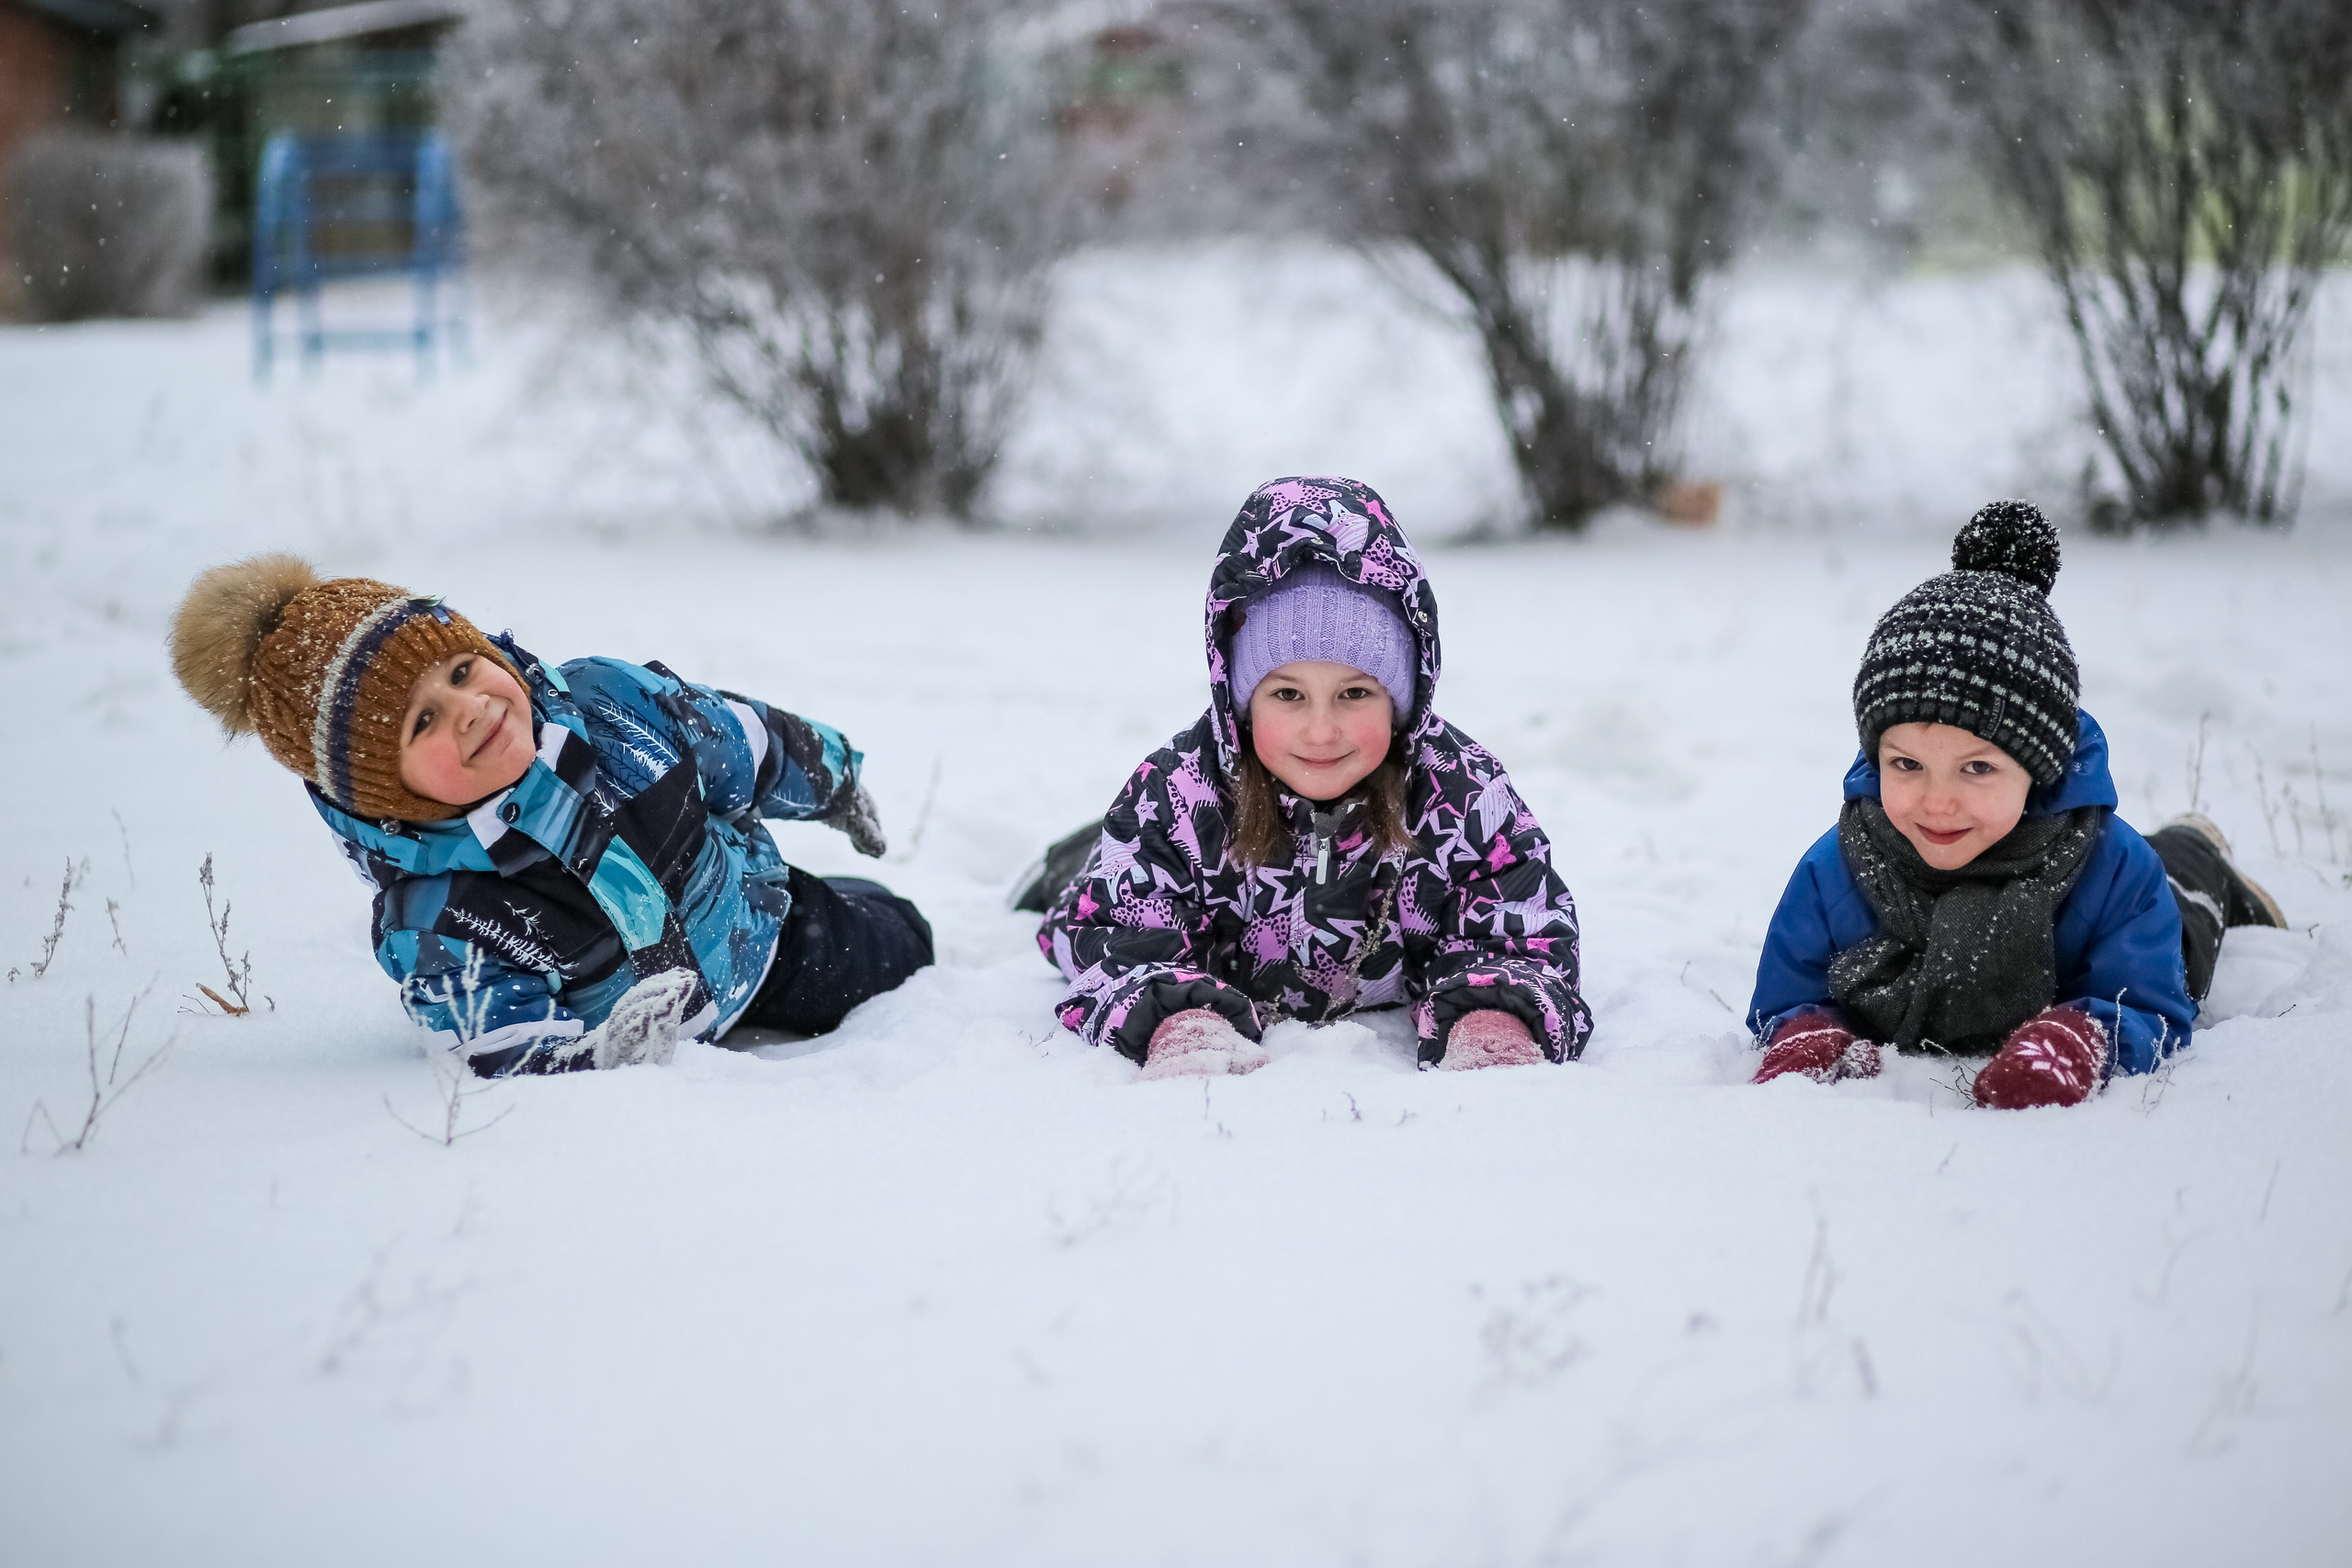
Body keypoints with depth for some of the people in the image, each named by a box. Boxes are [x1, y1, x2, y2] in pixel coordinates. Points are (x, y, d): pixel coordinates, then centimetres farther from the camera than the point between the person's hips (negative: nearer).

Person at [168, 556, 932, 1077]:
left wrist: (832, 782, 8)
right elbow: (513, 1055, -36)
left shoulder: (607, 701, -32)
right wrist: (603, 1052, -59)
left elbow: (747, 745, -12)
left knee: (899, 941, 27)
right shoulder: (432, 934, -41)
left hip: (755, 913, 3)